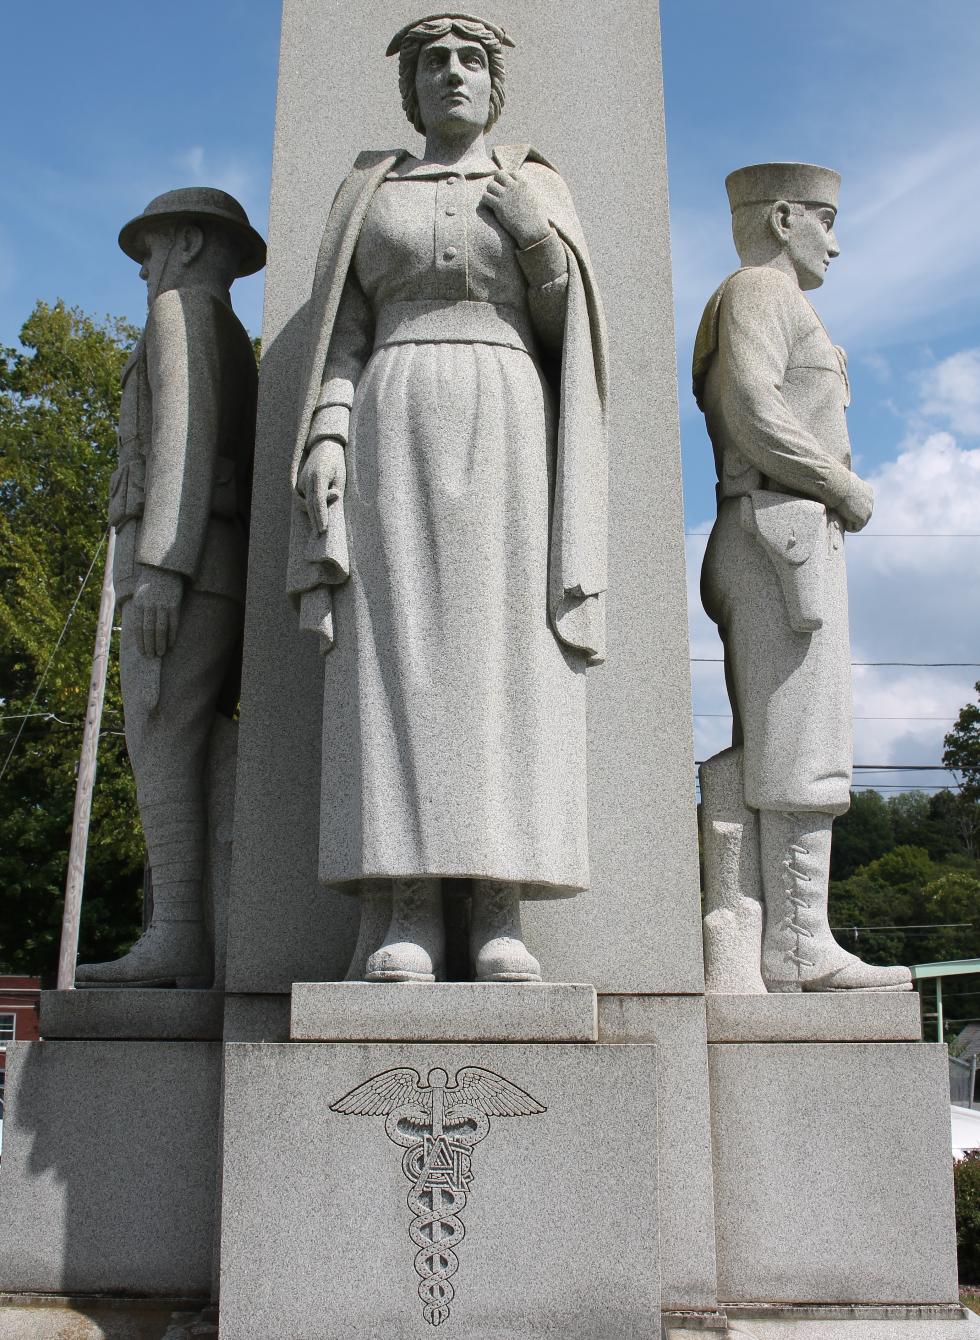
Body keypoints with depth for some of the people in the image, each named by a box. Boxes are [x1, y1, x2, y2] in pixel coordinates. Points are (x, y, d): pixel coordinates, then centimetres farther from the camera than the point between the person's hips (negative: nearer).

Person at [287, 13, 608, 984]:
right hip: (397, 429, 0)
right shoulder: (370, 192, 19)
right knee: (399, 656, -12)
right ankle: (405, 919, -12)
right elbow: (346, 332, 11)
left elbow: (562, 331, 12)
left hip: (505, 430, 0)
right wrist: (326, 435, -5)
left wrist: (539, 238, -5)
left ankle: (497, 918, -10)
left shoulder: (538, 190, 19)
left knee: (503, 655, -11)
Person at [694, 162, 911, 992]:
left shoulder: (762, 306, 29)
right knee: (803, 745, -11)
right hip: (785, 533, -10)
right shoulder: (758, 292, -1)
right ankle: (801, 945, -10)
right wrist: (846, 487, -10)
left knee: (761, 749, 4)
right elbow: (754, 410, -18)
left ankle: (733, 933, 2)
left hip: (760, 549, 10)